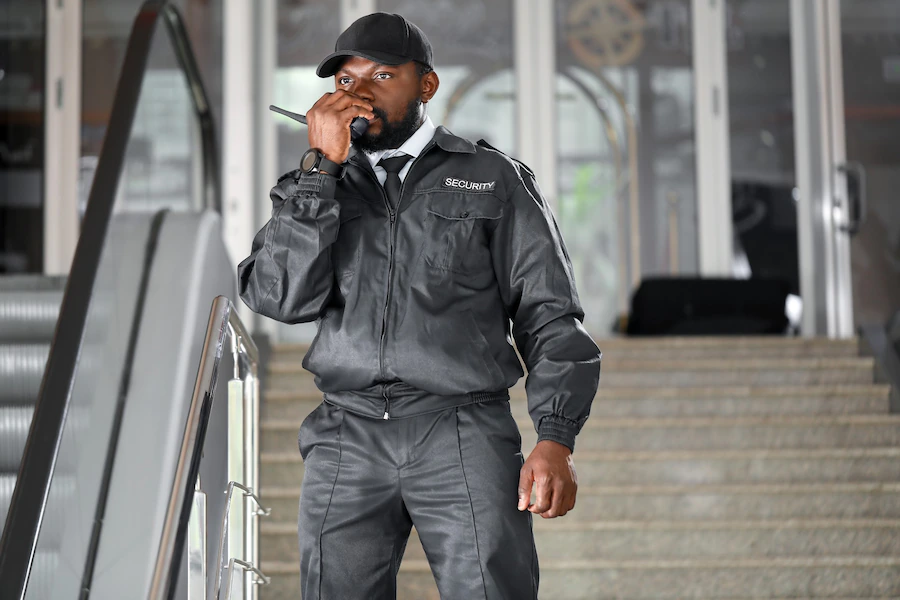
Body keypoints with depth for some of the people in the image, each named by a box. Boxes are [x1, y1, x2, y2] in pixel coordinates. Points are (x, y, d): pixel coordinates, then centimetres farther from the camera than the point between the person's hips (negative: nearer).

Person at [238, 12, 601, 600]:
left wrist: (556, 440, -7)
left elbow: (549, 316, 6)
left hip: (465, 433, -2)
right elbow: (279, 297, -2)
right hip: (348, 438, 2)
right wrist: (322, 166, -4)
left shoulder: (495, 180, 11)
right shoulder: (314, 189, 17)